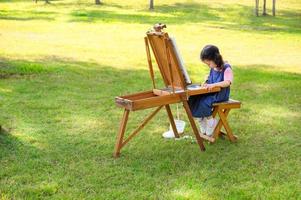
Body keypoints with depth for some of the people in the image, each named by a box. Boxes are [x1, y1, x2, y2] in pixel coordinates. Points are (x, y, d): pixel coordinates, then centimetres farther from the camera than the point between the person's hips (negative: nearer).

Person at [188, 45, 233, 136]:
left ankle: (211, 123, -6)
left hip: (220, 95, -8)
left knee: (203, 102, -29)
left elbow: (227, 82, -26)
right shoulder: (213, 68, 12)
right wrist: (206, 83, 5)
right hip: (211, 93, 8)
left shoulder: (226, 68, -12)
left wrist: (213, 85, -35)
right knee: (193, 100, -11)